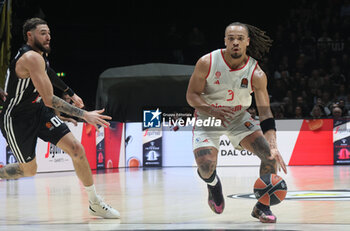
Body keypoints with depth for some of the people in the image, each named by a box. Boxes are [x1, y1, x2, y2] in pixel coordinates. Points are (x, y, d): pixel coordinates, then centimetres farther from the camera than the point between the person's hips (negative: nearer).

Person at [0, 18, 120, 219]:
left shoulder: (37, 55, 3)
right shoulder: (32, 58, -28)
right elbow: (49, 100, -33)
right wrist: (84, 115, -32)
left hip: (38, 110, 8)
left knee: (77, 149, -5)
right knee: (29, 170, 5)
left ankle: (95, 203, 3)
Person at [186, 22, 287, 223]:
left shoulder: (256, 74, -20)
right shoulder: (207, 63, -21)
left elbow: (265, 113, -23)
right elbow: (191, 95, -13)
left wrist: (274, 147, -37)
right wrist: (213, 111, -33)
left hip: (239, 118, 2)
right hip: (208, 118, -1)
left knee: (270, 154, -18)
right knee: (206, 167, -22)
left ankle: (262, 206, 1)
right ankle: (213, 184, 20)